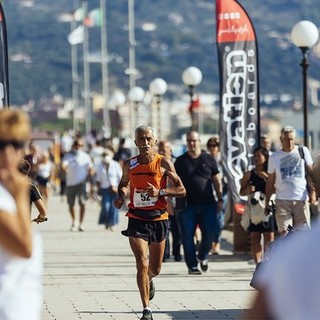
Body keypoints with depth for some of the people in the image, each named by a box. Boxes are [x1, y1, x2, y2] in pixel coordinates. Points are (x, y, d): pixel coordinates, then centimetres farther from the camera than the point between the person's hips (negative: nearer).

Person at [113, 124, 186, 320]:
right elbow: (124, 183, 22)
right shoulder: (130, 164, 2)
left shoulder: (164, 163, -5)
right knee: (142, 264, -14)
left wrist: (160, 192, -20)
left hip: (158, 218, 0)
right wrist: (121, 197, 1)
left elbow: (181, 190, -4)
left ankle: (149, 280, 48)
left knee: (155, 269, 10)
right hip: (137, 219, 0)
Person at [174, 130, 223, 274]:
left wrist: (220, 199, 5)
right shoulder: (180, 161, 7)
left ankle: (203, 256, 23)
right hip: (187, 205, 0)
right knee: (188, 237, -2)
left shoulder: (209, 159, 8)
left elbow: (217, 181, 11)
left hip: (207, 204, 0)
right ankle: (192, 265, 6)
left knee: (209, 233, -4)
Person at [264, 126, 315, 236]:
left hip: (301, 199, 0)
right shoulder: (274, 157, 5)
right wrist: (267, 203, 8)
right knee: (284, 234, -9)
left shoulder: (303, 151, 5)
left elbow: (310, 172, 9)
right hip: (282, 201, 0)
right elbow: (270, 182, 10)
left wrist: (312, 192, -2)